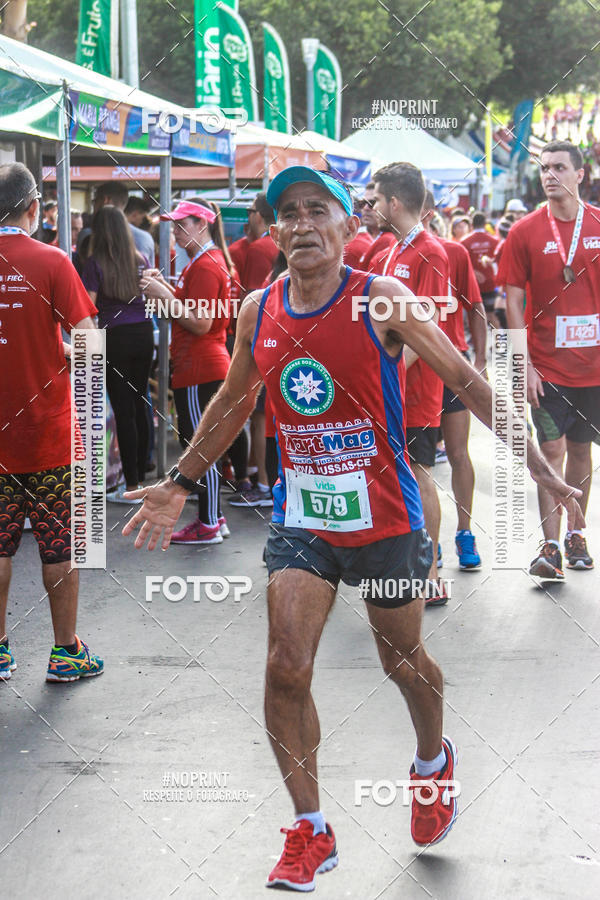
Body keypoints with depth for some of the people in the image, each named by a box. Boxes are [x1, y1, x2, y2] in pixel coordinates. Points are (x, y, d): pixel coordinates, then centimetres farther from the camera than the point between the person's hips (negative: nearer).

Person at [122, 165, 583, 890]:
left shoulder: (382, 300, -12)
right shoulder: (258, 311, -1)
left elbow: (465, 381, -6)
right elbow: (232, 403, 16)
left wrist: (540, 469, -9)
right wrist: (179, 484, 19)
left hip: (383, 518, -2)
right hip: (301, 517, 3)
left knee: (403, 660, 14)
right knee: (286, 668, -9)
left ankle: (434, 762, 46)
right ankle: (310, 833, 7)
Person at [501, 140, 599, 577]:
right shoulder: (525, 232, -4)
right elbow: (513, 302, -3)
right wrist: (524, 365, -9)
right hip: (547, 365, -2)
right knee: (551, 450, -5)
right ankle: (551, 546, -1)